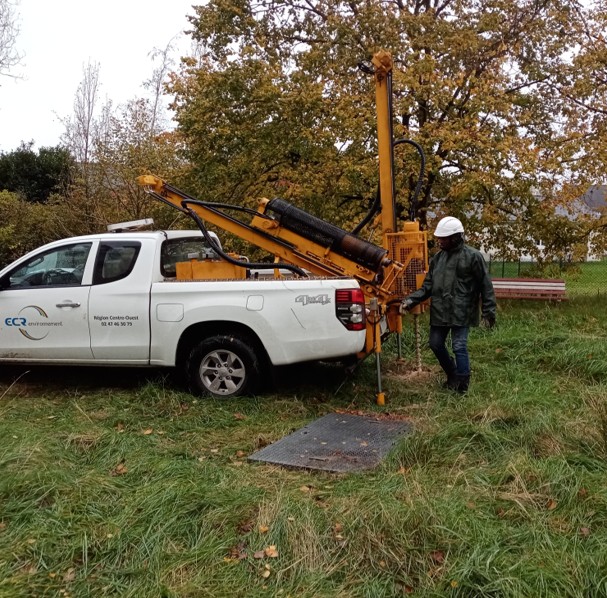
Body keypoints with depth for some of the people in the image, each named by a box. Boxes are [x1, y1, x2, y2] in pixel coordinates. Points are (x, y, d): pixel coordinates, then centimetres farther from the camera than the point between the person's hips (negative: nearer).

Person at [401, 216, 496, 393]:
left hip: (461, 312, -6)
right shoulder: (438, 258, 10)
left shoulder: (472, 256, -7)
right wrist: (411, 300, -3)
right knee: (436, 344, 11)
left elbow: (485, 286, -5)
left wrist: (488, 311, -8)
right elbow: (428, 286, 11)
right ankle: (452, 374, 33)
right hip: (439, 312, 7)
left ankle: (462, 384, 9)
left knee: (459, 347, -6)